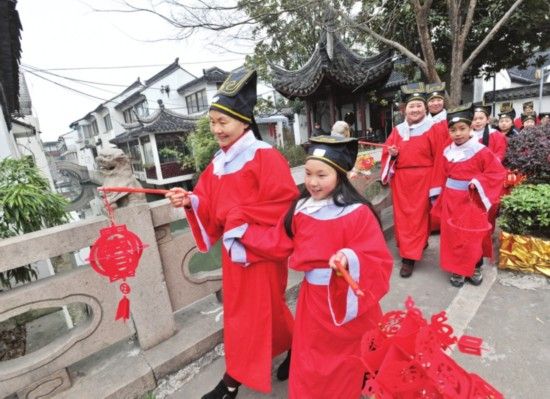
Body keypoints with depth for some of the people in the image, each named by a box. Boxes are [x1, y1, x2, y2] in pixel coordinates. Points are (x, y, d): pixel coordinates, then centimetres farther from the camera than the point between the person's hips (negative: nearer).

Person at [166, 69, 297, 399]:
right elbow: (210, 206, 7)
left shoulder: (265, 156, -16)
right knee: (238, 309, 20)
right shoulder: (218, 163, 7)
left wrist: (242, 216, -21)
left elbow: (285, 203, -22)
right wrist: (192, 201, -12)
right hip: (232, 247, 7)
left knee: (264, 307, 9)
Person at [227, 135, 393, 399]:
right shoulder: (300, 209, -5)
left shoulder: (358, 213, -21)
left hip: (346, 298, -4)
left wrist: (350, 258, -40)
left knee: (350, 361, 24)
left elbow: (379, 260, -21)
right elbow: (278, 243, 2)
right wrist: (242, 229, 1)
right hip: (313, 298, 5)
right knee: (311, 366, 24)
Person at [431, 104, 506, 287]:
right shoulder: (447, 152, 3)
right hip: (450, 201, 4)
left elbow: (498, 172, -10)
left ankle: (475, 268, 29)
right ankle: (457, 270, 24)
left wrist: (477, 183, -20)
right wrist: (438, 196, 8)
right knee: (451, 235, 9)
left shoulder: (481, 151, -11)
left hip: (471, 201, -4)